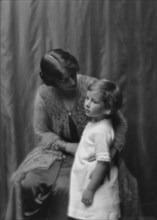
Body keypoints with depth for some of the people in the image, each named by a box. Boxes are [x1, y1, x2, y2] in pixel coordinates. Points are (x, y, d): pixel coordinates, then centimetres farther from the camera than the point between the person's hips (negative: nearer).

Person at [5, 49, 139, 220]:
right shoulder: (44, 94, -12)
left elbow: (120, 123, -11)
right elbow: (41, 132, -2)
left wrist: (113, 150, -26)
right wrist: (67, 146, -17)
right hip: (56, 148, 2)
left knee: (64, 188, -25)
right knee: (24, 181, -18)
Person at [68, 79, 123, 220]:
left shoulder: (102, 130, -22)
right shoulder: (93, 124, 8)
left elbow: (103, 163, -23)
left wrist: (90, 189, -20)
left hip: (97, 191, -9)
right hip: (86, 186, 10)